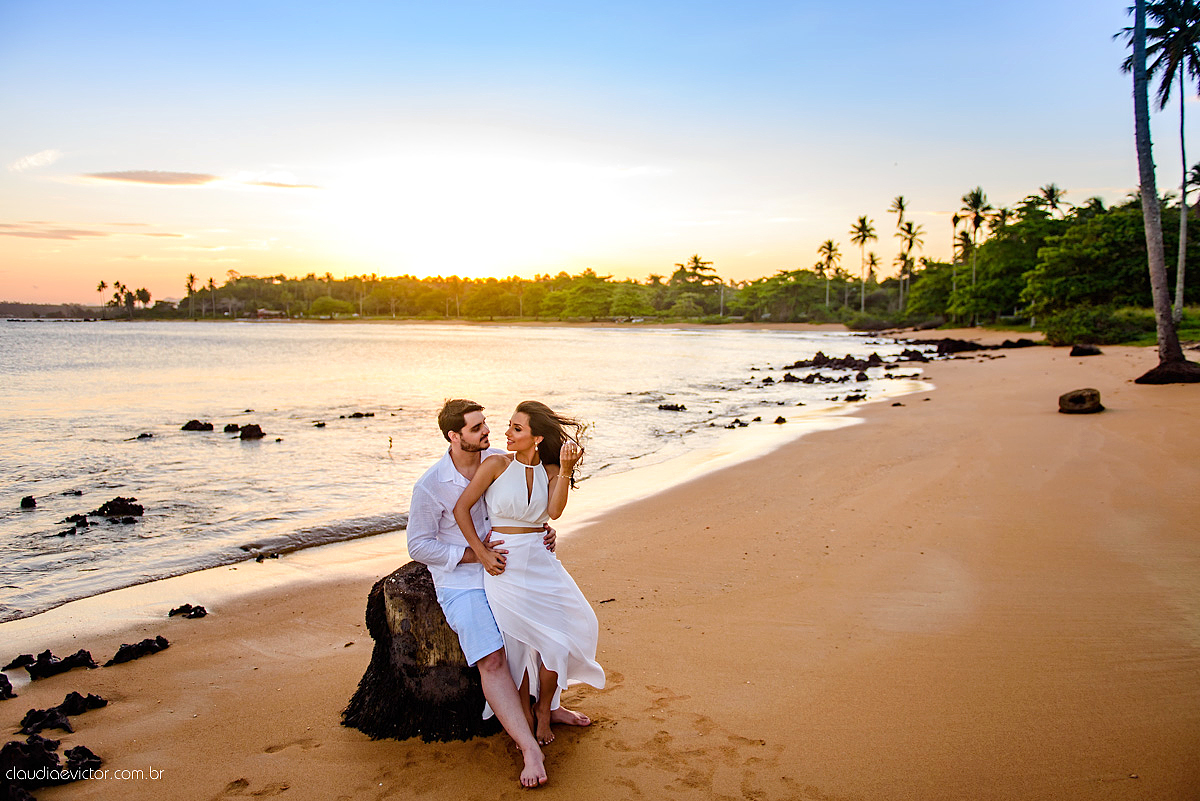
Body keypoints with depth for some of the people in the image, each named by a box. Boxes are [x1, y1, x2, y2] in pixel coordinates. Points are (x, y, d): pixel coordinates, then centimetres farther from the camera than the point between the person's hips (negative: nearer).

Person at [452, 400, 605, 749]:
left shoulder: (550, 471, 6)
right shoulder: (496, 465, -4)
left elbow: (554, 511, -12)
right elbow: (461, 508, -3)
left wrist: (566, 470, -23)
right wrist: (482, 554, -8)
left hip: (542, 563, 3)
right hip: (505, 564, -3)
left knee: (560, 635, -6)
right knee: (521, 645, -5)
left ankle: (544, 710, 19)